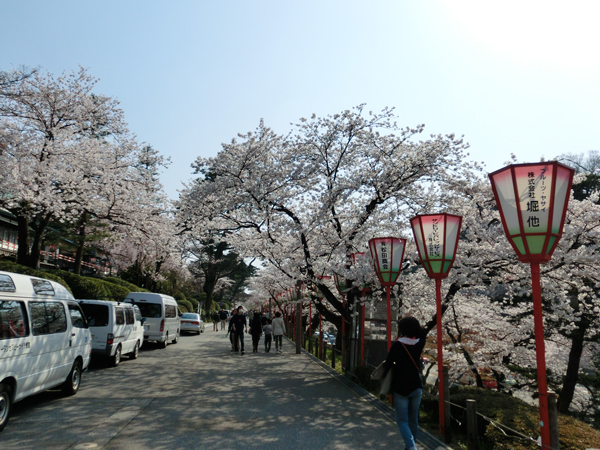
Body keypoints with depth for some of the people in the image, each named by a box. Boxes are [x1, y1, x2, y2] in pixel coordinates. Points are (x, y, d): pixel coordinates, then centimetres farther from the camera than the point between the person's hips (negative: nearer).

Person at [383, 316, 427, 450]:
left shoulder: (397, 345, -15)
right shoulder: (419, 344, -5)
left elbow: (388, 364, -11)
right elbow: (422, 332, 18)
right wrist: (414, 324, 6)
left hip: (401, 388, -4)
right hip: (416, 387, 4)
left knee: (402, 420, 1)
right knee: (413, 419, 17)